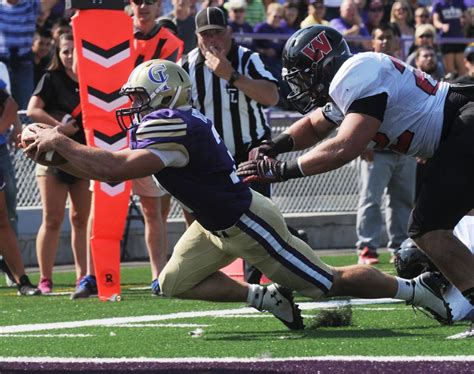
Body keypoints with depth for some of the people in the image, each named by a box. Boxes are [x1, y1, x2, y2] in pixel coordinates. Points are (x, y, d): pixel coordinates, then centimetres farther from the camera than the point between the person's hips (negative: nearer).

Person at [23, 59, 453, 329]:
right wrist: (53, 150, -2)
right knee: (175, 284, 7)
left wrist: (61, 142, -27)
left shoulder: (172, 127, -29)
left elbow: (114, 169, -37)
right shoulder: (162, 124, 3)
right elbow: (113, 164, 8)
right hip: (216, 225, 9)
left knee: (329, 283, 2)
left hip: (248, 223, -9)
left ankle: (414, 288, 18)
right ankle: (266, 297, 11)